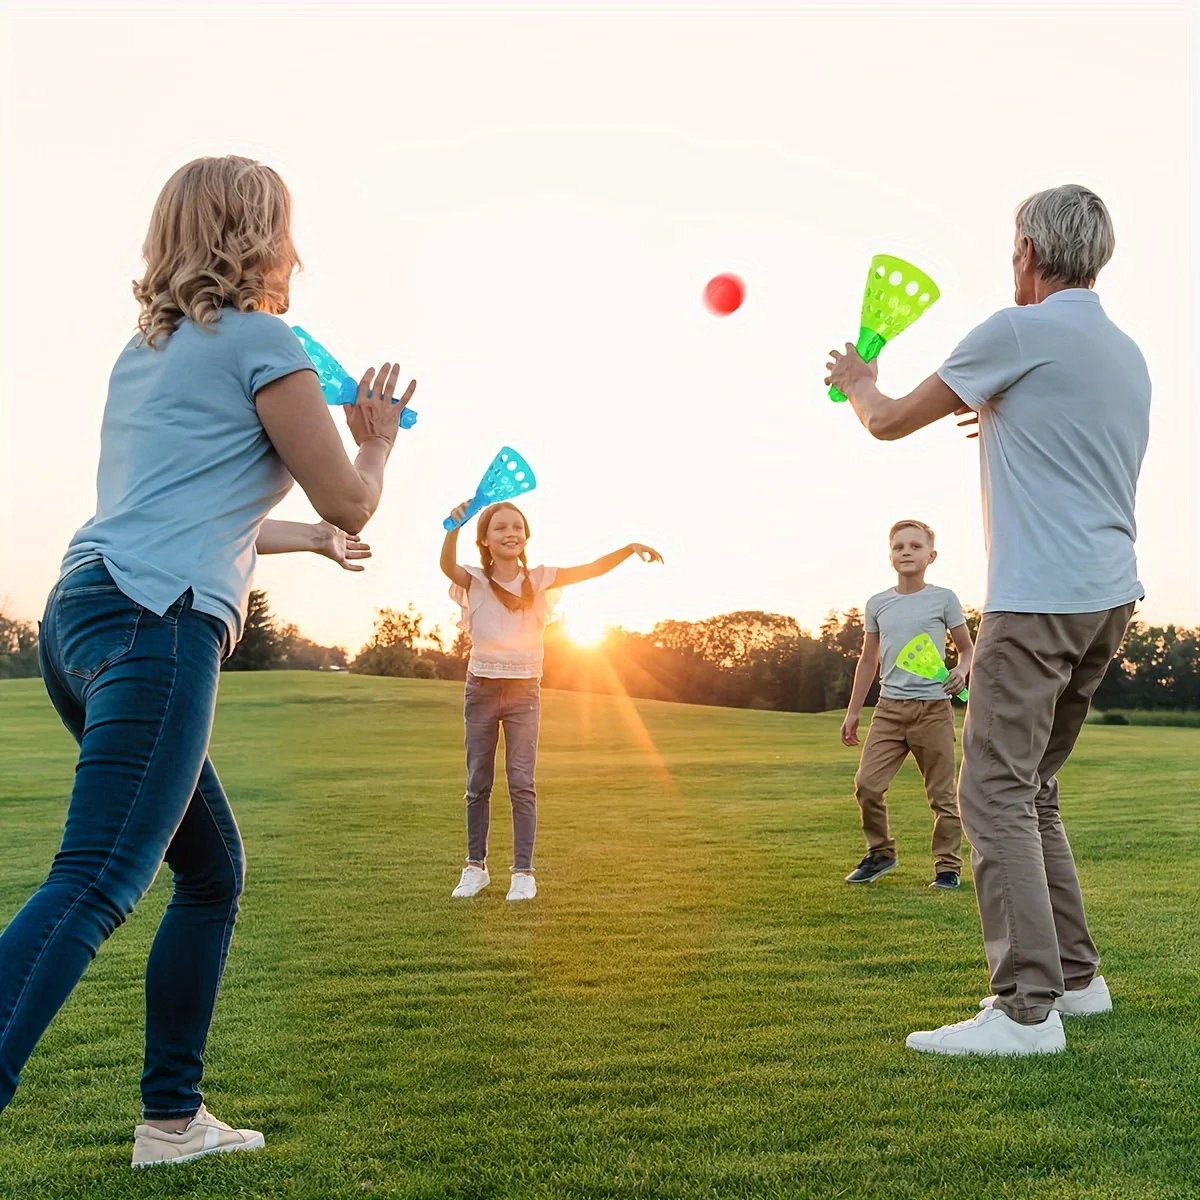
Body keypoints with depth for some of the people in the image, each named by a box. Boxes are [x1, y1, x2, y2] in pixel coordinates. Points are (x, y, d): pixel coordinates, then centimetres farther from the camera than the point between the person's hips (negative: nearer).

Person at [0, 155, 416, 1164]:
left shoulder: (148, 350, 25)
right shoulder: (260, 340, 0)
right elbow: (350, 502, 3)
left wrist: (303, 537, 45)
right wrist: (378, 438, 23)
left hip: (81, 612, 9)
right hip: (155, 625, -9)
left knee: (214, 871, 18)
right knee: (94, 887, -17)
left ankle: (172, 1118, 24)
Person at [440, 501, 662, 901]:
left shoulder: (539, 579, 0)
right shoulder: (475, 581, -4)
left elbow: (591, 569, -7)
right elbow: (447, 566, -25)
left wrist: (630, 548, -22)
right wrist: (455, 526, -44)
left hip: (523, 690, 0)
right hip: (481, 689, 0)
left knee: (521, 783, -2)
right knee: (478, 783, 9)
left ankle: (523, 872, 4)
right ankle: (475, 867, 21)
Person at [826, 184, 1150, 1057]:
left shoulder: (1020, 332, -6)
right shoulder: (1129, 355, 17)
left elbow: (889, 423, 1)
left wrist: (858, 383, 22)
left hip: (1041, 599, -9)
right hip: (1112, 597, 9)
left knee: (997, 793, -9)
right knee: (1035, 790, 17)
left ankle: (1028, 1009, -11)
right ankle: (1076, 977, 22)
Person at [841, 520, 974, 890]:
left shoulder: (943, 599, 0)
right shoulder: (877, 604, 8)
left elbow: (968, 647, 7)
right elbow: (868, 660, 15)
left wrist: (962, 672, -16)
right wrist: (853, 712, 14)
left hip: (933, 707, -2)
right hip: (889, 706, 3)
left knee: (942, 793, 4)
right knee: (867, 784, -7)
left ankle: (948, 865, 17)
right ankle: (880, 853, 13)